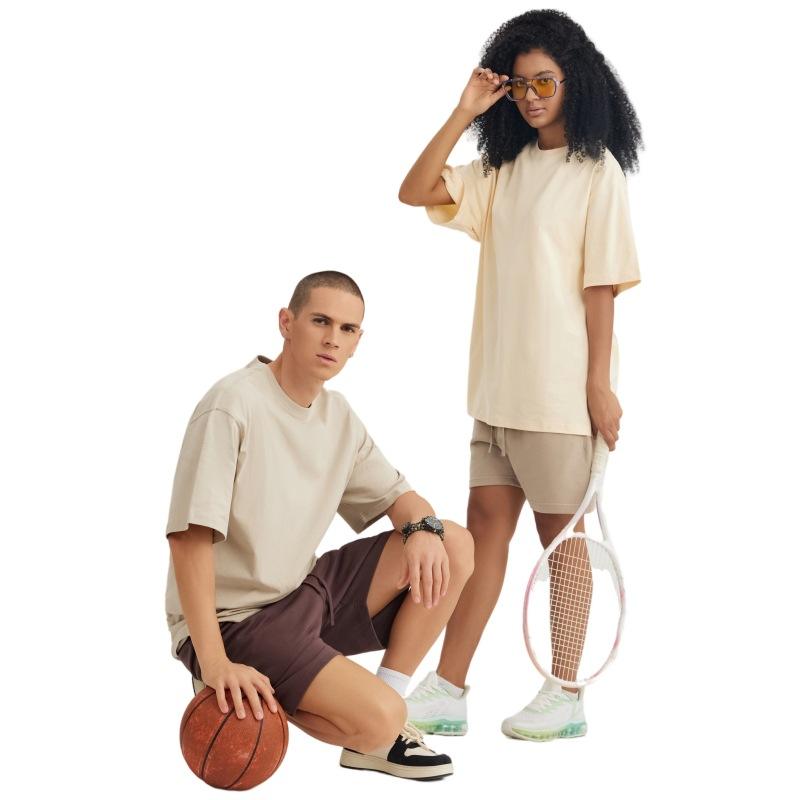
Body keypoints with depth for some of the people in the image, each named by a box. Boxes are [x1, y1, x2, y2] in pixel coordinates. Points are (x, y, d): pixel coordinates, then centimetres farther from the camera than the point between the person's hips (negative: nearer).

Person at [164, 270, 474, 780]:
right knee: (379, 719, -25)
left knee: (455, 547, -3)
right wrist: (215, 664, -31)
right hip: (233, 618, -8)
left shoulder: (338, 414, 6)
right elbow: (191, 537, -24)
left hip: (305, 594, 8)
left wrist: (422, 528, -14)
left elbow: (397, 494, 13)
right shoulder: (234, 404, -18)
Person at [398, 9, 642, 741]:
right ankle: (446, 693, 10)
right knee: (485, 525, 7)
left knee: (561, 532, 4)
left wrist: (601, 386, -13)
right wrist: (464, 113, -3)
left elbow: (601, 286, -10)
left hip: (559, 389, -6)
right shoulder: (504, 169, 11)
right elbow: (416, 191, 3)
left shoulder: (597, 170, -6)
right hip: (497, 382, 6)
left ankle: (565, 695, 15)